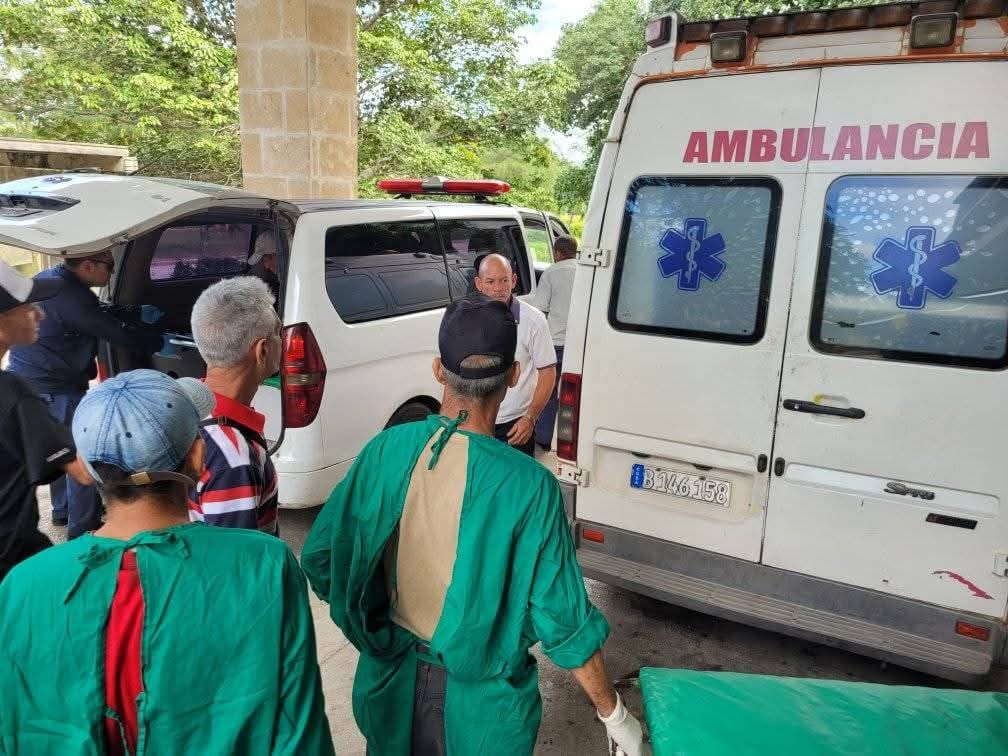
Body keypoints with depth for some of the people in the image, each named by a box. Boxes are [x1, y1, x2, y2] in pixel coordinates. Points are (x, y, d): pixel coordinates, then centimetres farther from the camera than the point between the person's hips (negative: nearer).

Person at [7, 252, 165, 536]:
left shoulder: (47, 278, 5)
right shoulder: (73, 297, -26)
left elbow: (99, 313, 15)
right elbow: (116, 333, -20)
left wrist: (137, 313, 12)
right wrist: (157, 343, -7)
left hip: (28, 380, 10)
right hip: (52, 390, -10)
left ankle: (63, 510, 40)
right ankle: (83, 530, 7)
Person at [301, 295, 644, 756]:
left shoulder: (388, 449, -15)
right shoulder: (528, 485, -25)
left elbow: (319, 556, -6)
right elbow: (561, 618, -19)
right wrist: (614, 715, -4)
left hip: (393, 683, 3)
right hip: (482, 702, -2)